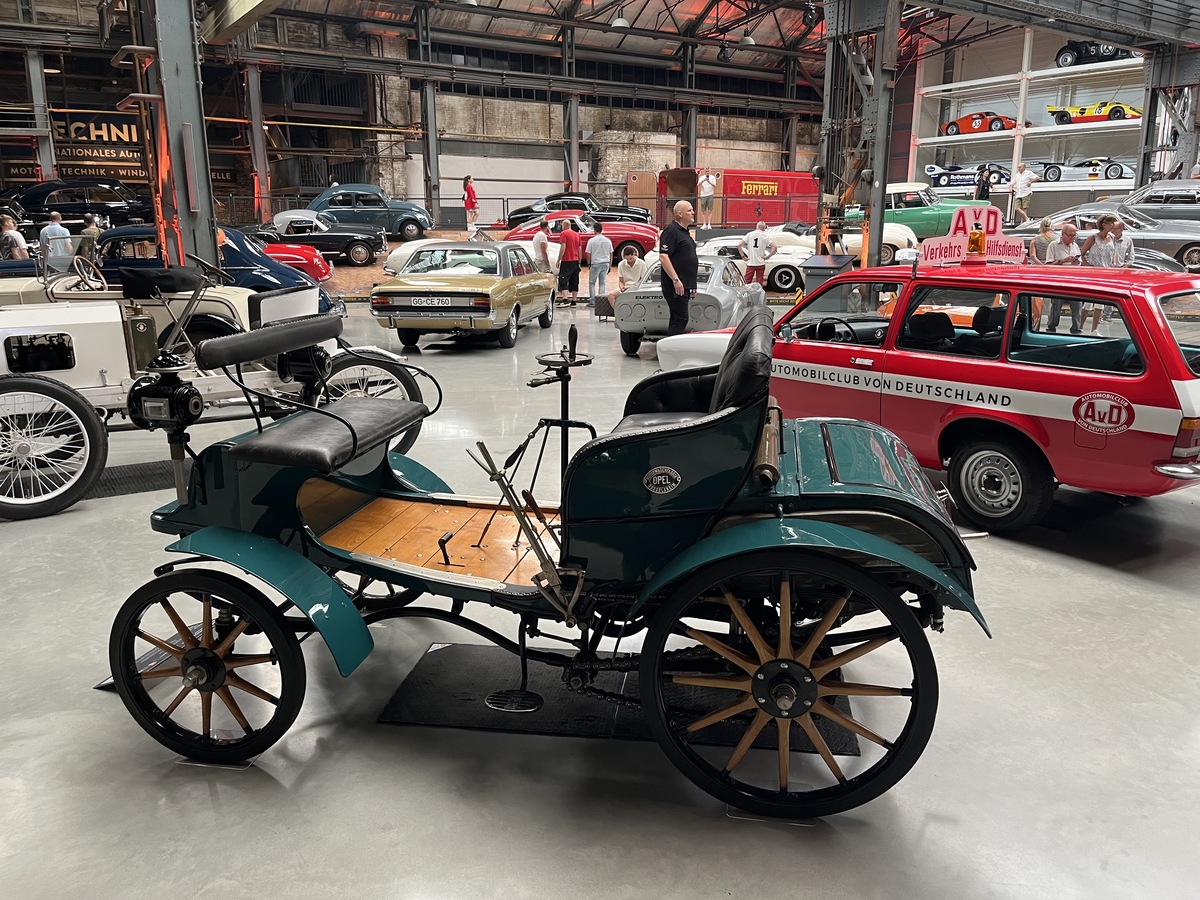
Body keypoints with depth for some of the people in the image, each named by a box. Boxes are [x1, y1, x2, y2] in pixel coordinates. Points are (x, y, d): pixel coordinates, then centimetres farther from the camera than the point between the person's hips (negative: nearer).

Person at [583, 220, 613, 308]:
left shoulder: (591, 240, -8)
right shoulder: (608, 241, 3)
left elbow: (588, 254, -6)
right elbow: (611, 254, 6)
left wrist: (589, 264, 7)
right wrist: (610, 265, 14)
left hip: (595, 264, -3)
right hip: (605, 263, 3)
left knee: (592, 283, 8)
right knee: (603, 283, 9)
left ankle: (592, 301, 4)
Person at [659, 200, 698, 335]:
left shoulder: (684, 232, 20)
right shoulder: (671, 231, -11)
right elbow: (663, 256, -20)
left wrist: (692, 284, 23)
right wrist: (675, 280, -24)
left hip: (684, 285, 10)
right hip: (676, 286, -10)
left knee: (677, 319, 12)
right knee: (680, 319, -12)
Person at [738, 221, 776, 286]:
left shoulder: (749, 234, 1)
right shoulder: (766, 236, -1)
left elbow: (739, 245, -6)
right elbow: (774, 247, -10)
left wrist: (743, 256, -2)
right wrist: (768, 257, -2)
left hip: (750, 263, 0)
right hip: (760, 263, 0)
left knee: (747, 282, 6)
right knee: (759, 283, 7)